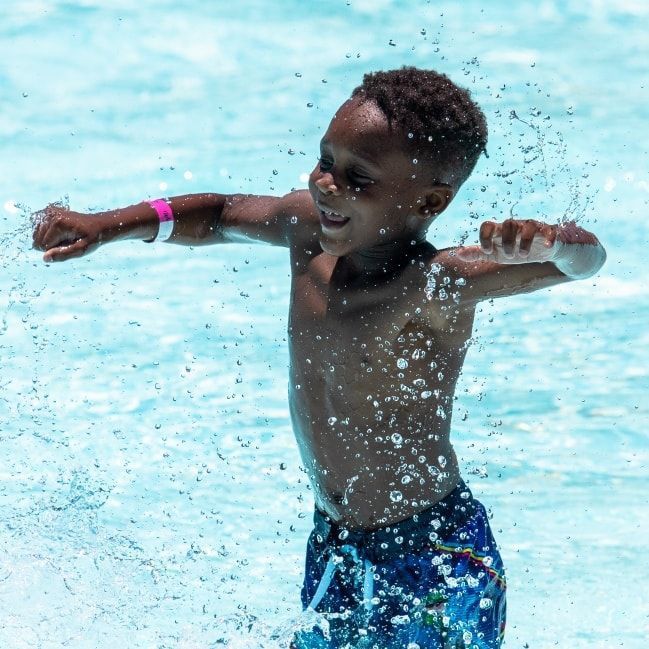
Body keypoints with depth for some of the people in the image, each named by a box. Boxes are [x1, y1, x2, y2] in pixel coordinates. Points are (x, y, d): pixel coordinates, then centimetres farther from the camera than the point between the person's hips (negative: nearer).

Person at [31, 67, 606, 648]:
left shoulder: (438, 285, -25)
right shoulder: (310, 229, -5)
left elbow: (584, 258, -34)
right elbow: (222, 215, 15)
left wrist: (547, 244, -56)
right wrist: (106, 227, 8)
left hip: (436, 566, -7)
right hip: (330, 550, 7)